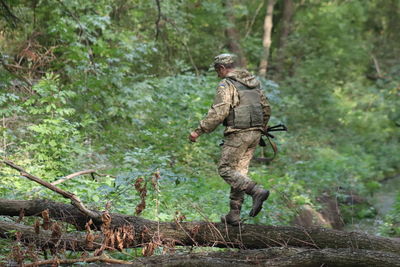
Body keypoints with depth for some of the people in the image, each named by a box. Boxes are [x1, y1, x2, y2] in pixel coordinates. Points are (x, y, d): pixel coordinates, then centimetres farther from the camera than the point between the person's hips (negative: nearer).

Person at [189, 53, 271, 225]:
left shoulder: (226, 85, -8)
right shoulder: (253, 82, 17)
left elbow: (219, 113, -18)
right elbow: (266, 109, 20)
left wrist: (199, 131, -13)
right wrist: (261, 129, 33)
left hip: (237, 133, -8)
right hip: (255, 133, 8)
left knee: (225, 169, 0)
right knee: (239, 171, 11)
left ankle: (257, 191, -19)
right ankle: (234, 215, 9)